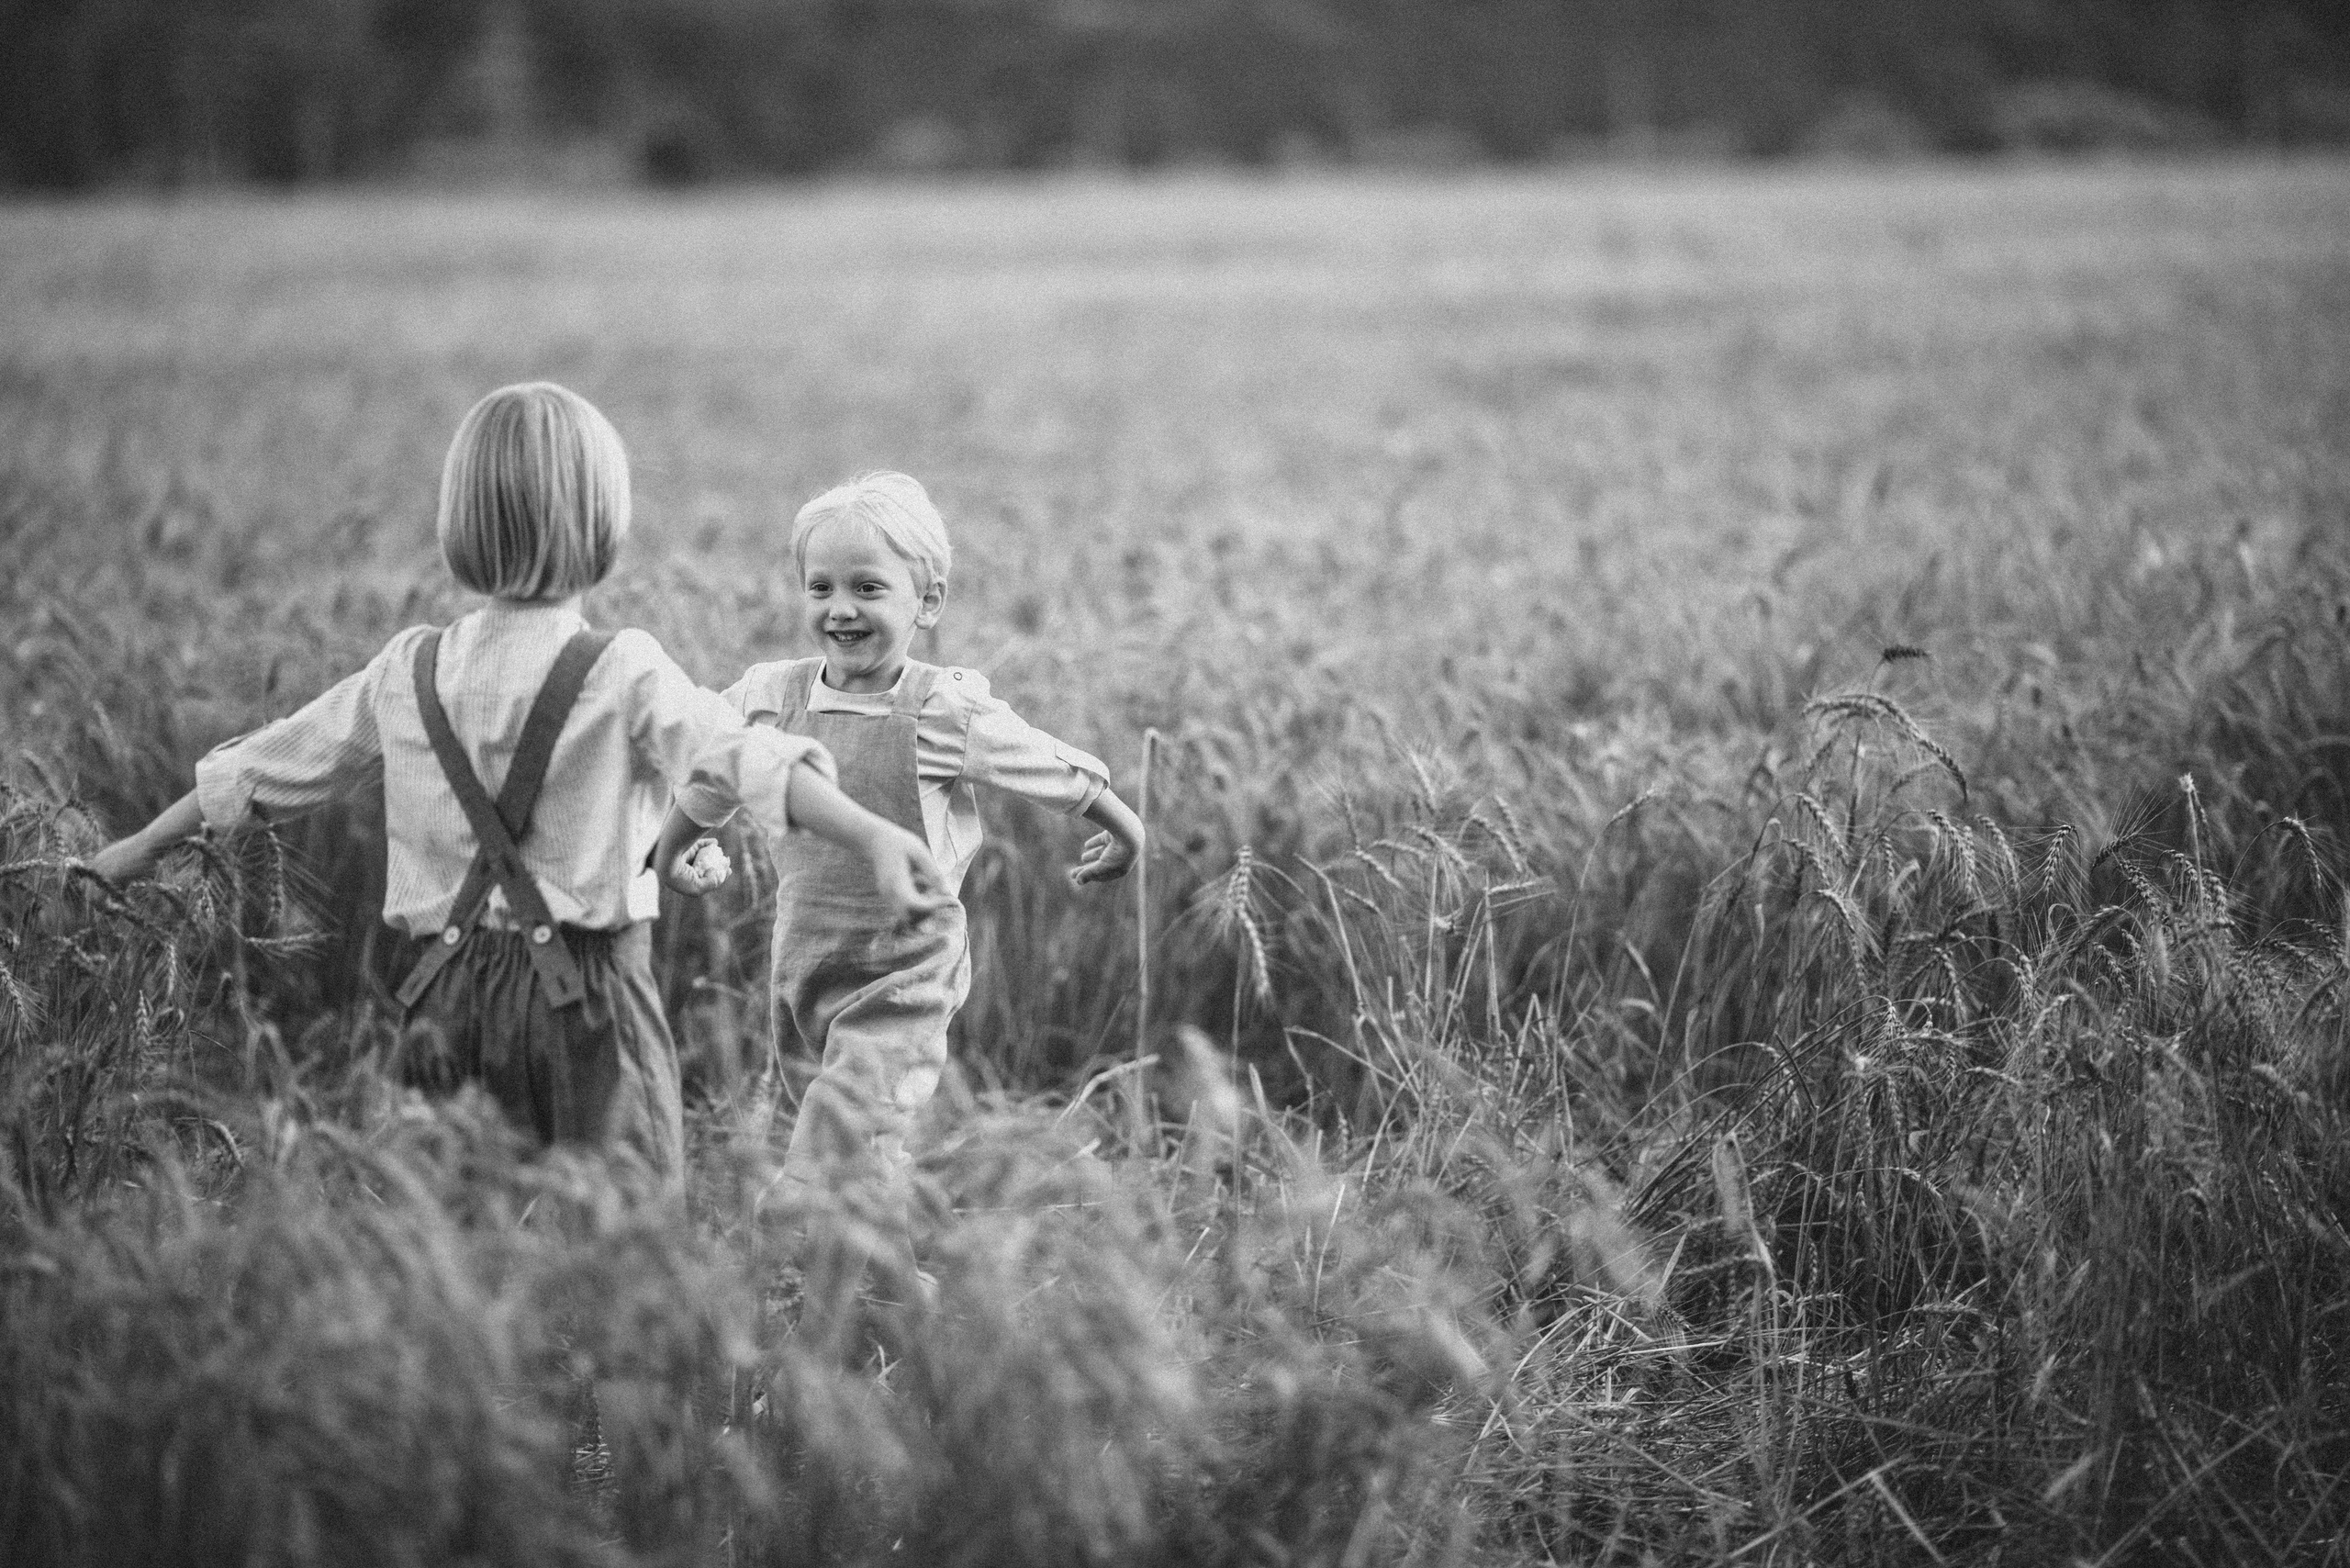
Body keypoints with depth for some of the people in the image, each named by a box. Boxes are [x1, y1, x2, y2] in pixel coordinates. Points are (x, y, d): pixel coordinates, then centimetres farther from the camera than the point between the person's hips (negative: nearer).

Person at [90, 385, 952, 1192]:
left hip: (451, 993, 5)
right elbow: (741, 758, -24)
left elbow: (266, 766, 18)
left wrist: (142, 846, 32)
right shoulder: (624, 672, -8)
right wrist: (867, 835, -36)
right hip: (585, 992, -4)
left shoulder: (408, 672, 7)